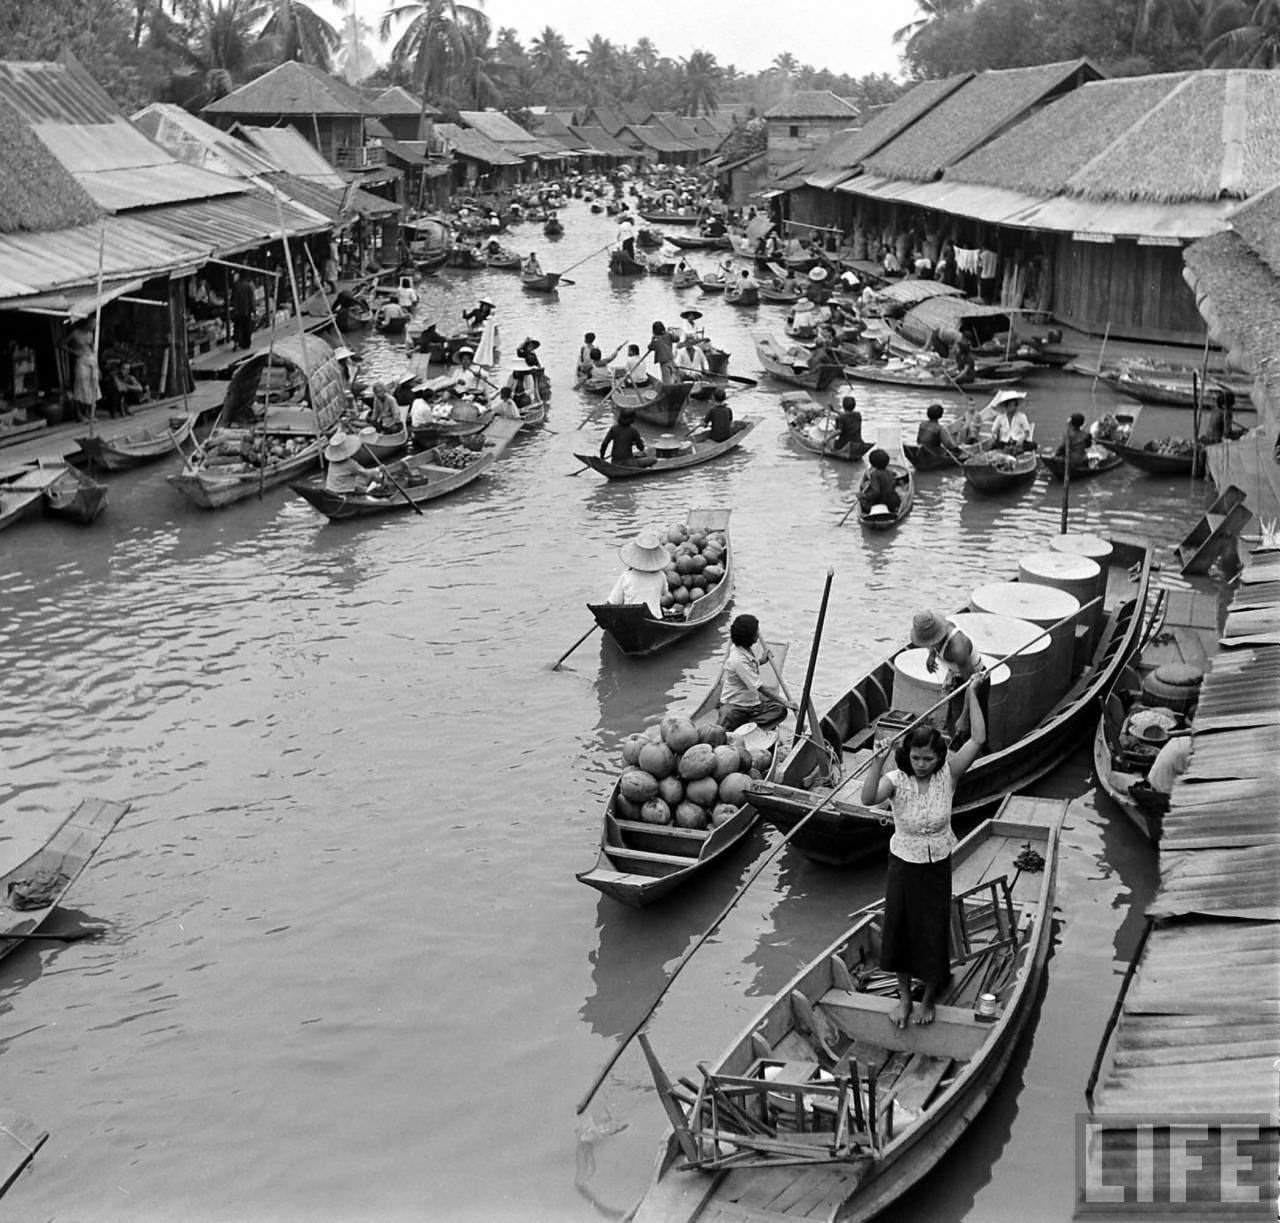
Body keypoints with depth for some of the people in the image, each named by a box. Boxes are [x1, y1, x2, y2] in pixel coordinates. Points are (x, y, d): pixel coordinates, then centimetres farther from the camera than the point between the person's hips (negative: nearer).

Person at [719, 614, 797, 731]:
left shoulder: (747, 648, 2)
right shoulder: (738, 659, -25)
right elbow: (760, 688, -25)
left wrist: (761, 659, 8)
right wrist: (784, 702, -23)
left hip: (752, 701, 10)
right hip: (734, 705, -10)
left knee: (780, 710, -16)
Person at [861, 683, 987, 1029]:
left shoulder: (947, 774, -13)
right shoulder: (896, 780, -17)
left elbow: (978, 739, -21)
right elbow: (868, 798, -37)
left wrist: (972, 695, -22)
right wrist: (878, 762, -49)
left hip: (938, 867, 0)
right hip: (904, 866, 0)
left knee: (933, 934, 12)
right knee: (900, 932, 12)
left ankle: (929, 998, 37)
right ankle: (904, 997, 36)